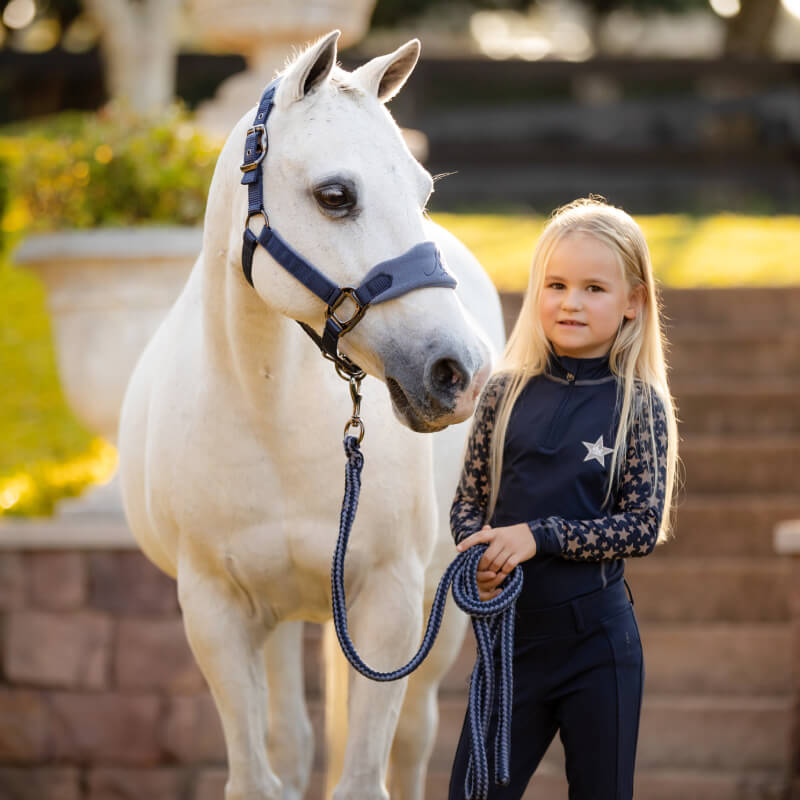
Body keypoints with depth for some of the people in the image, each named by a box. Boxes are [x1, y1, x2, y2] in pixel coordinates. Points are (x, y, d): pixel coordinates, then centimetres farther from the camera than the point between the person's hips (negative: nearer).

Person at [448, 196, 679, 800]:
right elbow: (468, 501, 8)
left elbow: (644, 525, -10)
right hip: (510, 630, 2)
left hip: (597, 637, -2)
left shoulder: (641, 405, -5)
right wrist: (480, 556, -13)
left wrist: (538, 536, -17)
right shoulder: (507, 392, 3)